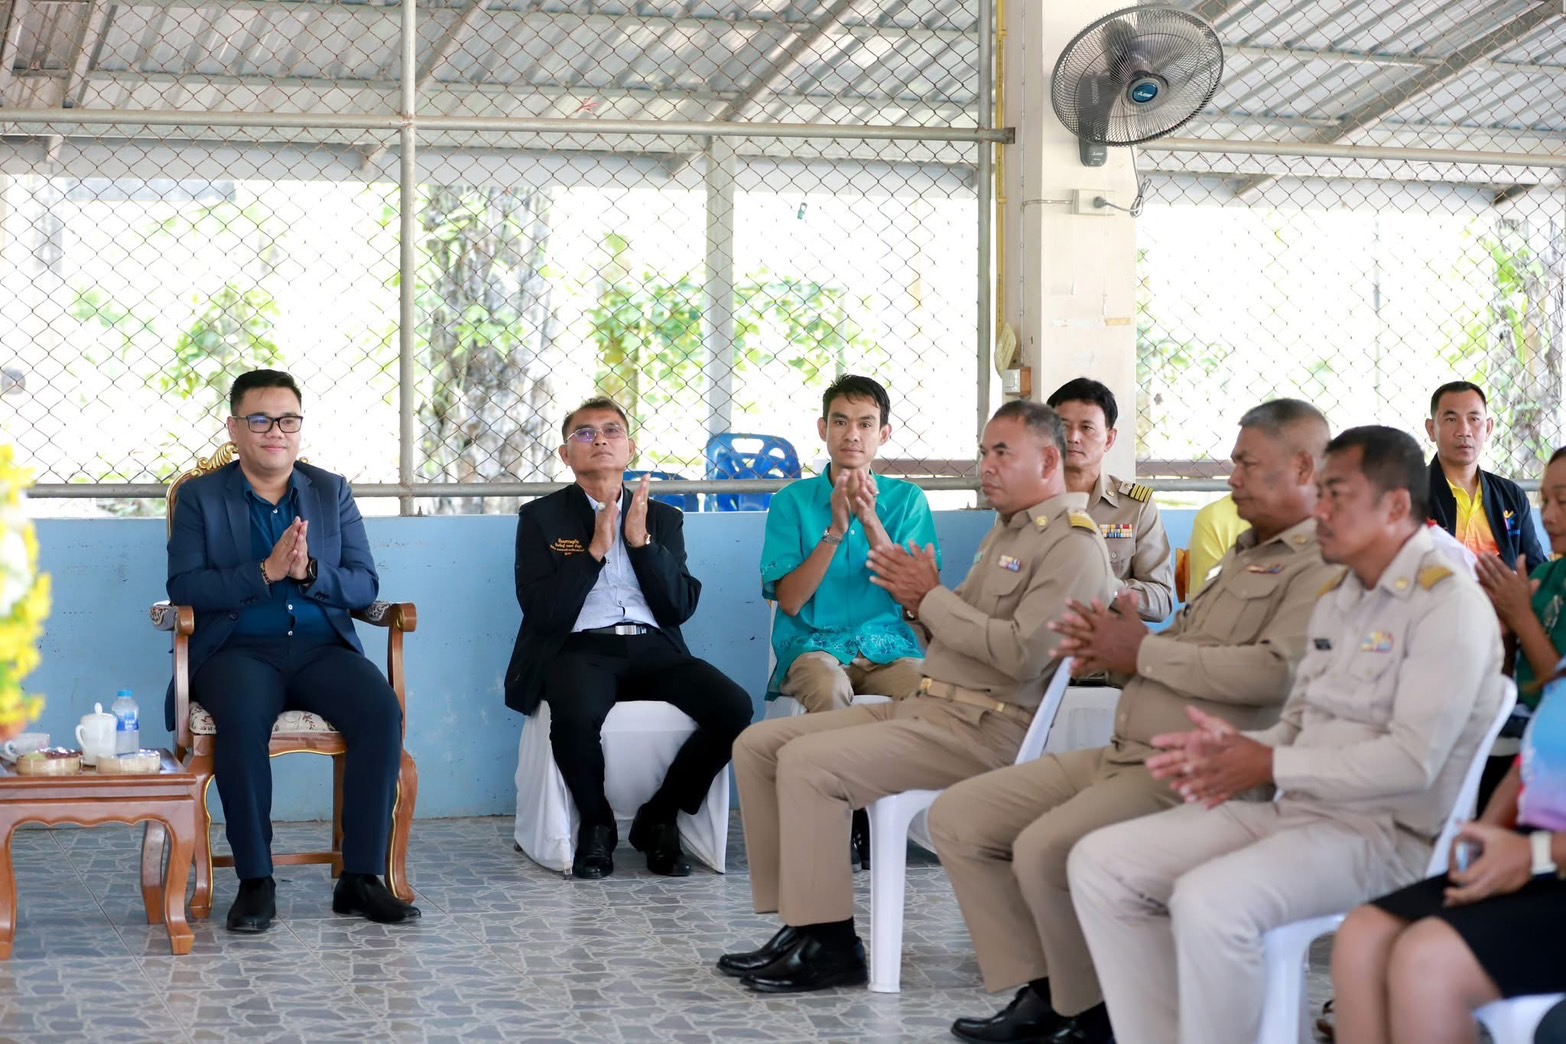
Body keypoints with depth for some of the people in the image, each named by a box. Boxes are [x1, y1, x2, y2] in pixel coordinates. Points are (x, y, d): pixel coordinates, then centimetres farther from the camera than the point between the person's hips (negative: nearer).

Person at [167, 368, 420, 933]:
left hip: (322, 648, 2)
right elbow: (183, 588, -4)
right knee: (243, 719, -36)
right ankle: (255, 881, -25)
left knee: (382, 711, -28)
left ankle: (360, 878, -21)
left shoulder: (332, 492, 16)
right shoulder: (200, 497, 9)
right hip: (237, 649, -2)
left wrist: (309, 571, -13)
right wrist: (265, 572, -16)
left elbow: (365, 585, 7)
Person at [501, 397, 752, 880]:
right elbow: (541, 612, -2)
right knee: (576, 716, -38)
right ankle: (597, 825, -7)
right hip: (579, 648, -3)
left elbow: (680, 607, 7)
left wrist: (641, 540, -4)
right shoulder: (541, 517, 11)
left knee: (734, 708, -24)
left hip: (652, 647, 3)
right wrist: (596, 548, -8)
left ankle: (658, 819, -2)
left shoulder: (663, 518, 19)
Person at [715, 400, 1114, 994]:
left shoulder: (1073, 544, -9)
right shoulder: (1006, 532, 22)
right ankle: (799, 921, 0)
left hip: (984, 730, -10)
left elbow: (1023, 652, -22)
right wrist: (917, 604, 2)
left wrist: (932, 599, -12)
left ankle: (830, 946, -17)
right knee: (758, 744, 1)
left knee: (806, 762, -25)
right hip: (929, 707, 10)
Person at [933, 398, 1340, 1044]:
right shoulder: (1248, 554, 25)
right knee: (958, 817, 3)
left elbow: (1274, 670, -23)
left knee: (1045, 848, -30)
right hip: (1124, 755, 11)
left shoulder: (1322, 566, -9)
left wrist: (1145, 651, -11)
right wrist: (1110, 642, 6)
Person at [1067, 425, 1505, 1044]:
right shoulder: (1336, 601, 17)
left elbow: (1414, 760, -20)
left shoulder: (1448, 605, -11)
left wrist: (1271, 766, -16)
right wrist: (1236, 747, -2)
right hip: (1295, 810, 9)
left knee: (1210, 900, -34)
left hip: (1385, 832, -9)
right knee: (1100, 862, -4)